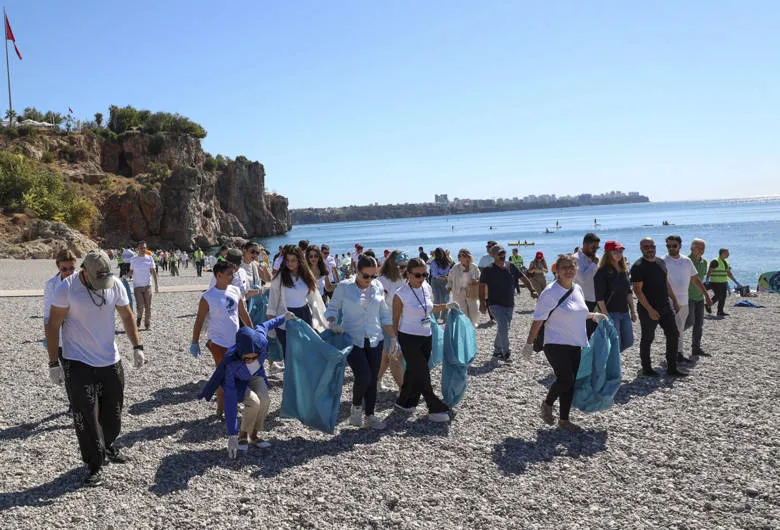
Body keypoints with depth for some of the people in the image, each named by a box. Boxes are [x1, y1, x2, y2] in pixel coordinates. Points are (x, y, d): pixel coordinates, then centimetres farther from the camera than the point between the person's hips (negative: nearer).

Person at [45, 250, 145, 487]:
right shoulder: (67, 288, -15)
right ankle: (94, 465, 10)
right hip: (78, 363, -4)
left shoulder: (115, 285, -5)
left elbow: (127, 317, 7)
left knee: (113, 411, 15)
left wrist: (137, 347, 0)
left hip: (111, 361, 4)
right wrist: (53, 363, -10)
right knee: (86, 416, -4)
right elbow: (53, 325, -9)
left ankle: (107, 446, 39)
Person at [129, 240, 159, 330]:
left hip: (148, 285, 1)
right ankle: (139, 319, 18)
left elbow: (153, 272, 5)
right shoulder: (133, 260, 1)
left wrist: (156, 285, 1)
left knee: (148, 307, 3)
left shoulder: (149, 258, 2)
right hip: (137, 286, -1)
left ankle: (148, 324, 14)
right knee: (140, 306, -10)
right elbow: (131, 272, 10)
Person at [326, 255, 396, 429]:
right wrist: (332, 323, -19)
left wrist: (393, 337, 10)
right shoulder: (344, 287, -7)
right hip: (352, 340, -4)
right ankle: (356, 407, 14)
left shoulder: (378, 288, 4)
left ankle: (369, 415, 26)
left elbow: (385, 315, 12)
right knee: (363, 376, -16)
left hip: (375, 340, 4)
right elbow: (332, 308, 1)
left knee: (373, 379, 8)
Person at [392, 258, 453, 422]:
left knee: (414, 372, 13)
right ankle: (436, 409, 6)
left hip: (426, 337, 6)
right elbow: (395, 320, -7)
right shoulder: (401, 295, -14)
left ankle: (404, 402, 29)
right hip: (409, 338, -6)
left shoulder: (427, 288, 3)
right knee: (422, 374, -3)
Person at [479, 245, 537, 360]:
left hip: (509, 304, 5)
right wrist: (482, 303, -16)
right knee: (503, 326, -21)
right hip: (495, 304, -5)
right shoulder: (488, 270, -6)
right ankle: (506, 352, -9)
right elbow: (482, 287, -7)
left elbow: (524, 278, 12)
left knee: (503, 329, 12)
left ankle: (497, 351, 29)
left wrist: (532, 291, 1)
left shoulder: (511, 267, 6)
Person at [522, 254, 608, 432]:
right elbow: (538, 320, -12)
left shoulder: (578, 289, 8)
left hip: (576, 344, 7)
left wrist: (594, 316, 12)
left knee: (571, 382, 8)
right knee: (565, 380, -17)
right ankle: (547, 404, 12)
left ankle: (564, 419, 21)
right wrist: (529, 344, -11)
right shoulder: (550, 292, -14)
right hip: (556, 344, -7)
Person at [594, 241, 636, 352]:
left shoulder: (624, 270, 10)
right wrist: (606, 316, -19)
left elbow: (629, 292, 16)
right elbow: (599, 298, -15)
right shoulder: (602, 272, -12)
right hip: (611, 313, -7)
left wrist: (633, 311, 12)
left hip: (624, 313, 8)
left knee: (628, 342, 11)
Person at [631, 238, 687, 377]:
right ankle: (646, 369, 16)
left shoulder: (661, 262, 11)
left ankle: (672, 368, 15)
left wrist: (674, 300, 17)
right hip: (648, 309, -7)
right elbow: (637, 290, -17)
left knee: (673, 335, 6)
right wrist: (649, 310, -21)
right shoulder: (638, 266, -13)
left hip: (665, 306, 7)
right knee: (647, 339, 4)